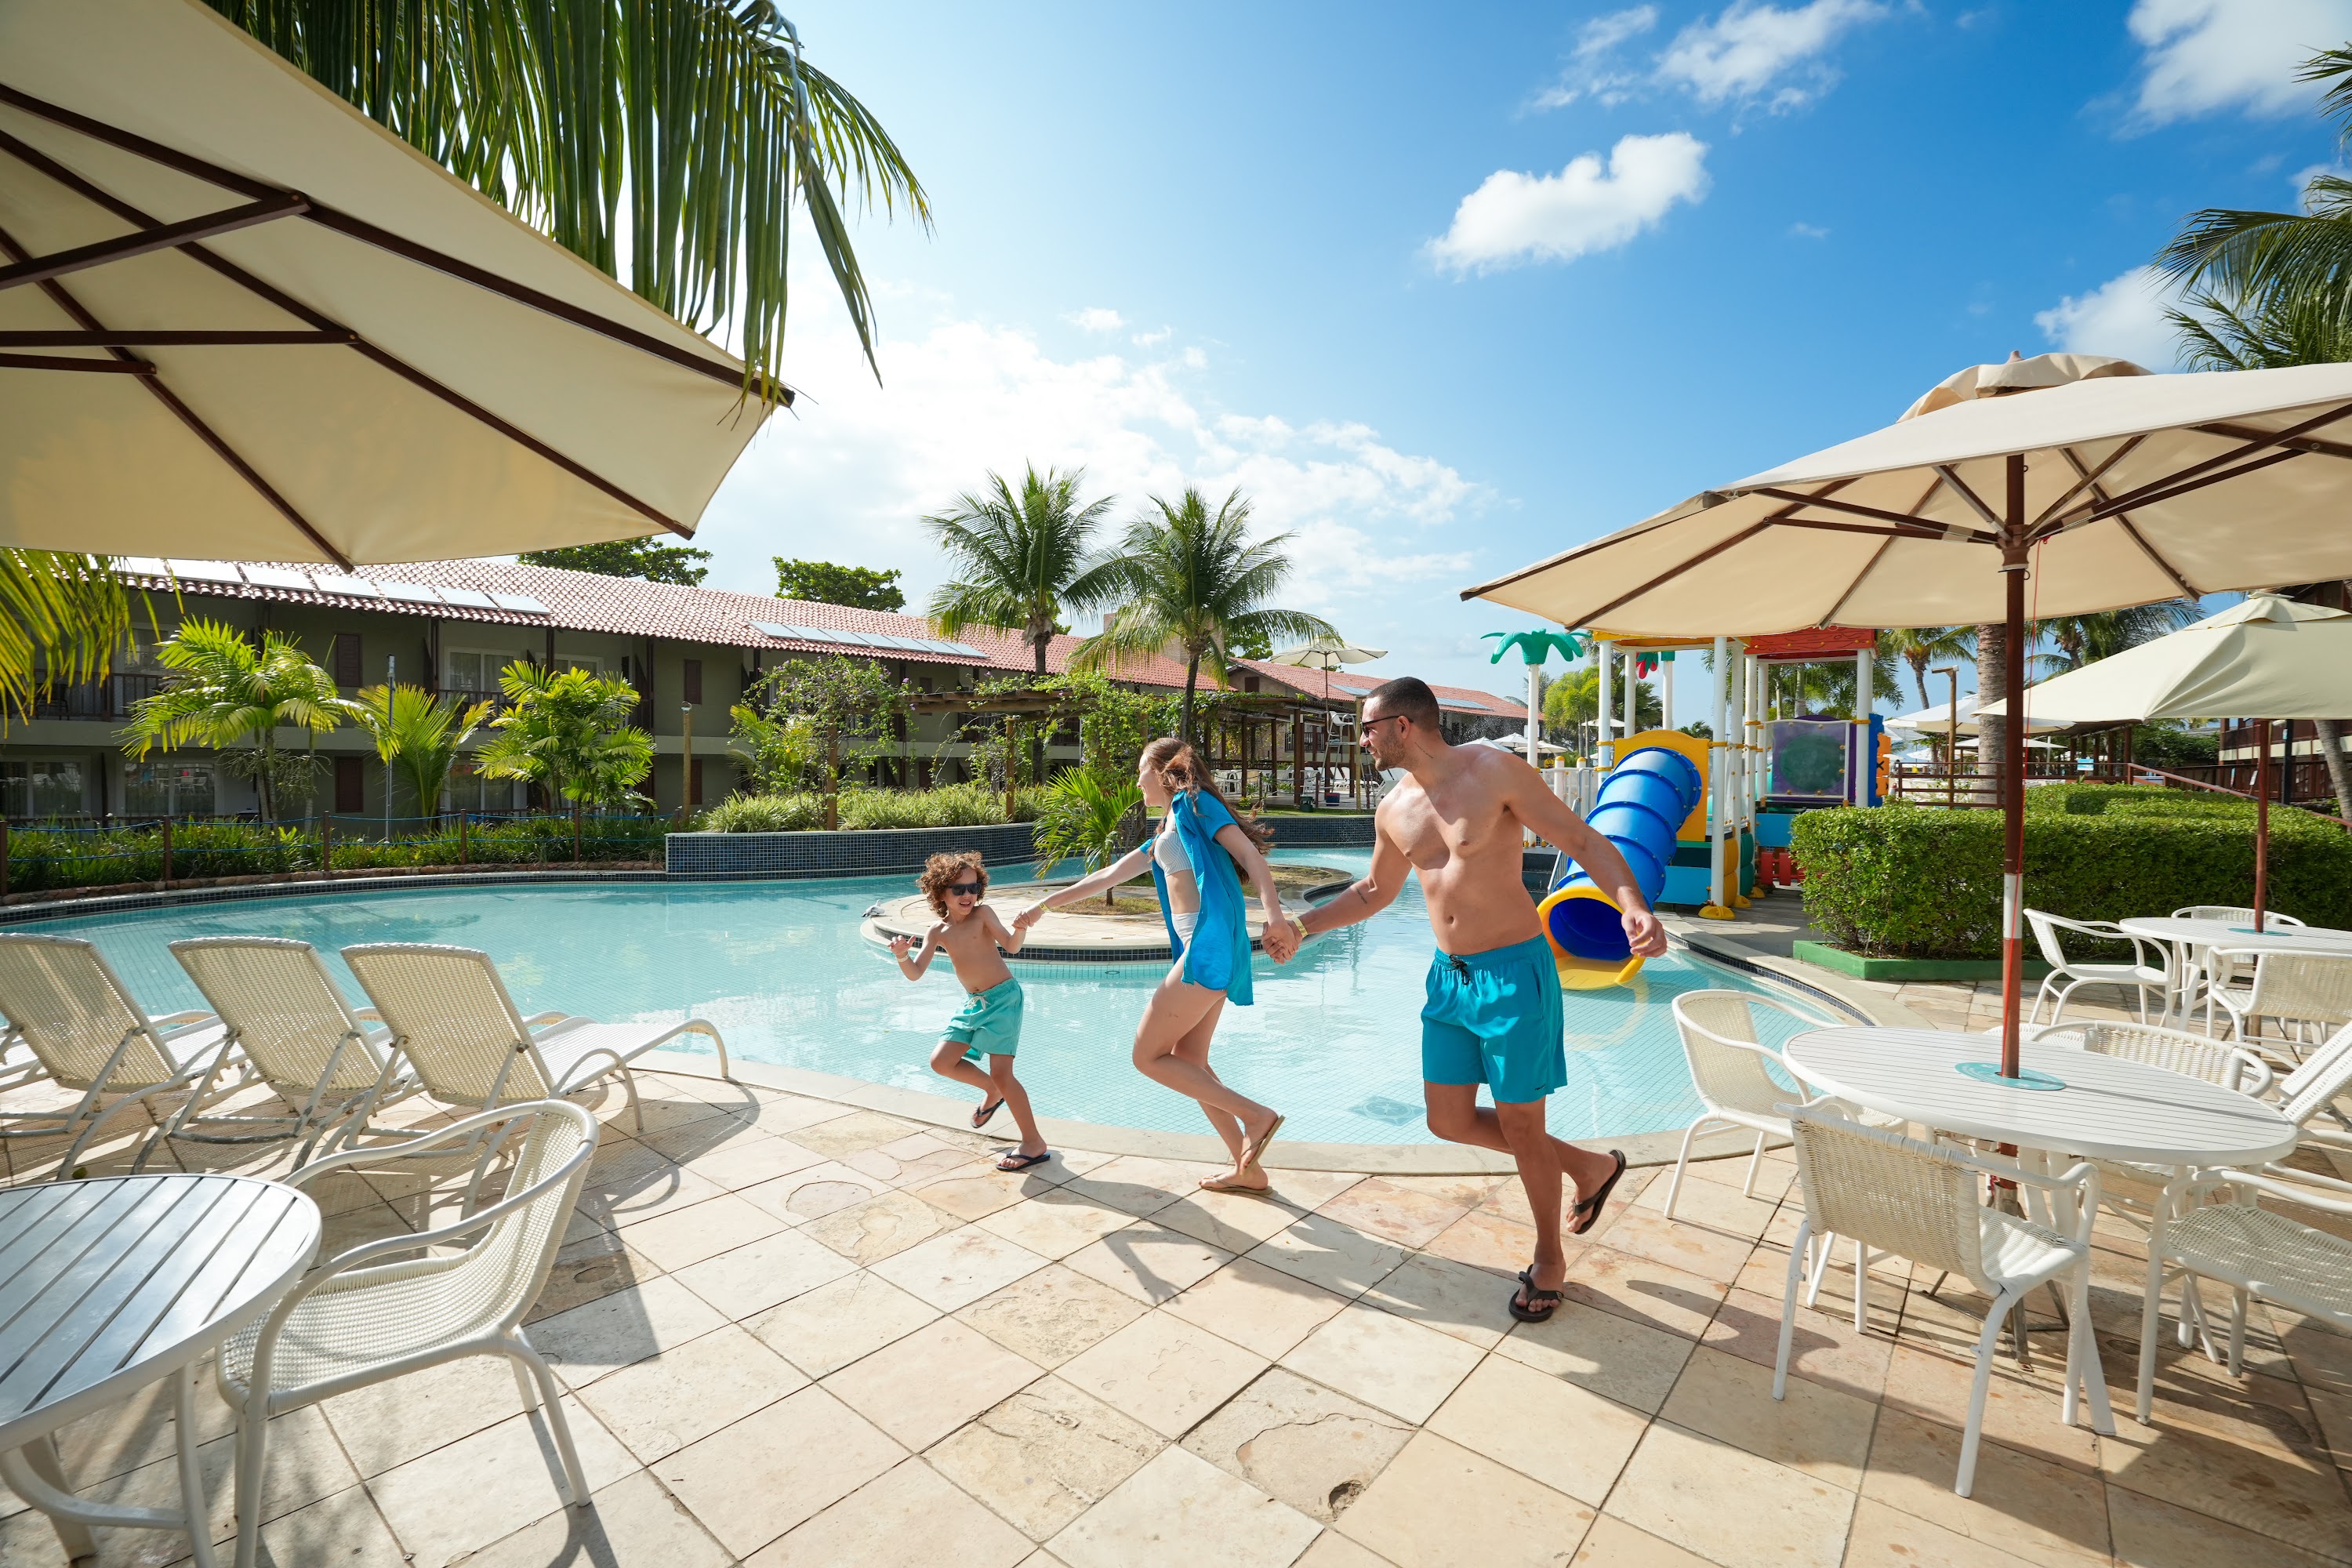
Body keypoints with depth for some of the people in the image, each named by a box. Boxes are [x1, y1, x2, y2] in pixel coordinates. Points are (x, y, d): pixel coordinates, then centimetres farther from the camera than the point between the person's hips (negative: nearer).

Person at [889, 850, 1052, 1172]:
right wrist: (901, 956, -24)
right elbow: (915, 974, -3)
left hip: (1003, 997, -6)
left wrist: (1020, 929, -44)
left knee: (1001, 1072, -11)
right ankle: (992, 1092, 31)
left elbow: (1011, 946, -23)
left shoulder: (982, 914, -11)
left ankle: (1035, 1144, 1)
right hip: (973, 1003, 6)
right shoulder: (937, 932, 2)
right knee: (941, 1062, 5)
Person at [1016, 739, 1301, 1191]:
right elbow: (1108, 875, 31)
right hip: (1200, 949, 9)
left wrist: (1274, 915, -26)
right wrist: (1045, 904, 33)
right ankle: (1248, 1170, 18)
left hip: (1211, 942, -9)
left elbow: (1249, 852, -12)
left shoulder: (1193, 802, 0)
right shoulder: (1162, 837, 26)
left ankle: (1255, 1115, -5)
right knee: (1189, 1062, 12)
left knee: (1148, 1056, -5)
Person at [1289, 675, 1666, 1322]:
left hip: (1513, 975, -6)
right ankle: (1590, 1166, 34)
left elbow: (1583, 840, -11)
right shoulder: (1394, 811, 5)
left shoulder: (1495, 771, -14)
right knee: (1450, 1121, 11)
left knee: (1520, 1126, 5)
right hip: (1449, 978, 7)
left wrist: (1633, 904, -28)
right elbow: (1374, 892, 20)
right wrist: (1302, 924, 16)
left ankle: (1550, 1261, 33)